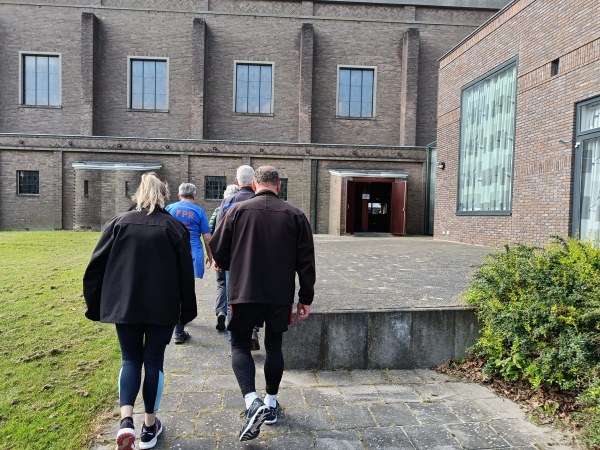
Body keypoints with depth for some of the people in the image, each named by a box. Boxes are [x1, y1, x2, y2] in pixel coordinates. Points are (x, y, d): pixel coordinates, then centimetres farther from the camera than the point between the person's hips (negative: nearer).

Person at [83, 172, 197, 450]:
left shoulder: (118, 223, 1)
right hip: (162, 308, -1)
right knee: (154, 361, 12)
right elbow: (186, 273, -2)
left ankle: (126, 420, -2)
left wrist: (95, 306, 11)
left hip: (123, 306, 1)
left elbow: (96, 268, 2)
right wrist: (188, 310, 7)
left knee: (130, 360, 16)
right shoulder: (175, 227, -3)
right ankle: (150, 427, 22)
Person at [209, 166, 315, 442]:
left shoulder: (237, 211, -4)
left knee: (240, 347, 11)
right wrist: (305, 298, 7)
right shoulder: (295, 215, 0)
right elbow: (306, 261, 0)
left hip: (245, 292, -2)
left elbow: (218, 250, 0)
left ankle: (252, 402, -7)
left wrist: (226, 266, 23)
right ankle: (271, 404, 30)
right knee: (274, 346, 18)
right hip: (281, 295, 2)